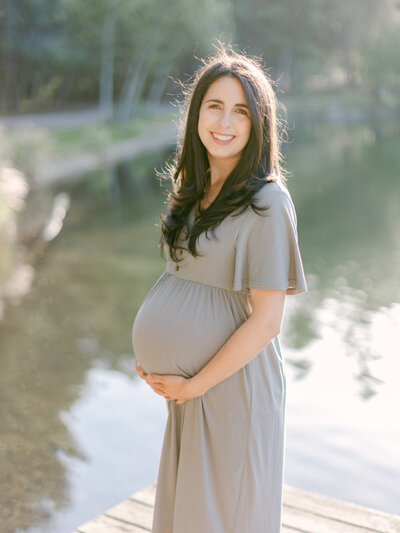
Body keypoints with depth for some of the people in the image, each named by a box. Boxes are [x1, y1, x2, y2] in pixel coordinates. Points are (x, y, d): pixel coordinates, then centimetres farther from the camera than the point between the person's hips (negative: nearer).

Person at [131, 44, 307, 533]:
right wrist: (155, 354, 2)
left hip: (235, 384, -7)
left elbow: (266, 320, -19)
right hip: (188, 386, 7)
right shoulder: (195, 189, 6)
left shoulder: (267, 202, -18)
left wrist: (193, 384, -12)